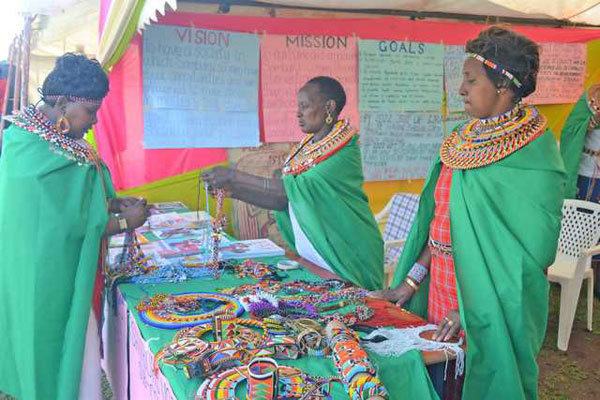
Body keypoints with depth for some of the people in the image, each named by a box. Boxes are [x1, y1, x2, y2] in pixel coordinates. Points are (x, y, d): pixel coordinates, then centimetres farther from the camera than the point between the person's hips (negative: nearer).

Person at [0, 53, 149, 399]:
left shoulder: (52, 137, 4)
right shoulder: (36, 154, -25)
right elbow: (67, 224, -24)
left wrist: (114, 203, 4)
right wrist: (125, 222, -13)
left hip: (66, 272, 9)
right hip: (53, 280, -9)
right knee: (66, 356, 5)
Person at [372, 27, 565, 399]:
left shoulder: (533, 153, -15)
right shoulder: (464, 139, 6)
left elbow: (530, 249, -18)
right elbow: (441, 218, 8)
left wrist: (476, 307, -20)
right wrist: (411, 280, 4)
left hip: (491, 296, -6)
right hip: (441, 286, 7)